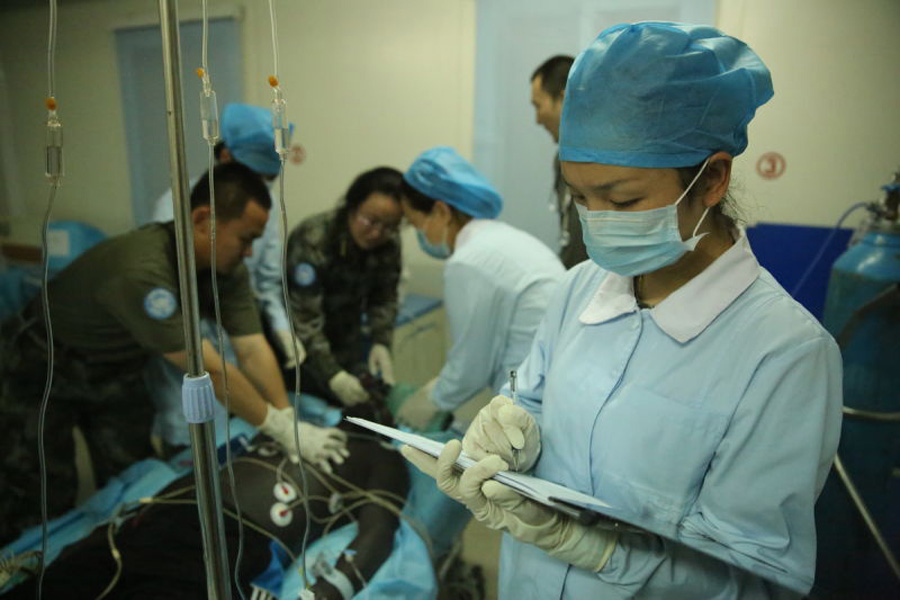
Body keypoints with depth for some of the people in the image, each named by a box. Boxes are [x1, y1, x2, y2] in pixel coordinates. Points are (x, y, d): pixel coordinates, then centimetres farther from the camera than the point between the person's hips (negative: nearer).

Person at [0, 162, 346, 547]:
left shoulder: (228, 267, -16)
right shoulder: (143, 270, -41)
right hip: (43, 369, -6)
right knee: (42, 505, -1)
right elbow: (209, 371, -38)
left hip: (115, 371, 6)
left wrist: (290, 420, -27)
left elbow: (252, 350, -18)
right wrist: (281, 429, -31)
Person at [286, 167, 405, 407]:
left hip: (348, 339, 5)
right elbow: (304, 318, -29)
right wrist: (333, 375, -34)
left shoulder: (389, 242, -12)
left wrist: (381, 342, -17)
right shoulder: (312, 240, -29)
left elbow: (384, 297, -1)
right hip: (303, 345, -4)